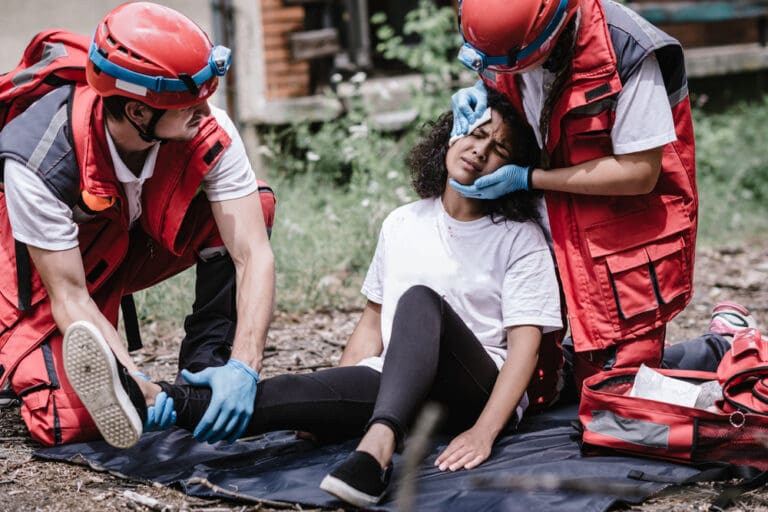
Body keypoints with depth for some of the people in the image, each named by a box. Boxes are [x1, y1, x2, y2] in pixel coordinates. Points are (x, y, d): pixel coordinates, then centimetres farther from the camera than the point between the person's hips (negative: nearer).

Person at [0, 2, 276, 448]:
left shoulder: (207, 130, -28)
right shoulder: (38, 163, -36)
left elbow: (254, 255, -29)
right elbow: (69, 297, -30)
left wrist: (244, 366, -42)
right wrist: (135, 382, -44)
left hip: (146, 239, 3)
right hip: (59, 260, -3)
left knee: (255, 203, -23)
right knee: (70, 423, -24)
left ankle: (207, 366, -12)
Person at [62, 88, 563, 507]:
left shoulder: (522, 239, 2)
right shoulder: (403, 223, 17)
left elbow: (524, 346, -8)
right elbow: (373, 324, 20)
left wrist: (484, 433, -23)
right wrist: (333, 400, 6)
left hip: (481, 398, -4)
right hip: (396, 386, 4)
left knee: (420, 300, -34)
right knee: (304, 390, -28)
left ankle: (377, 446, -57)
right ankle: (162, 402, -50)